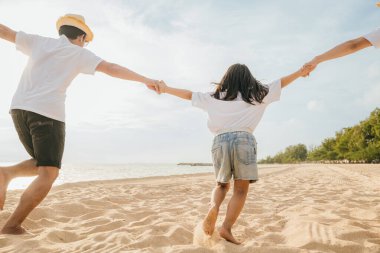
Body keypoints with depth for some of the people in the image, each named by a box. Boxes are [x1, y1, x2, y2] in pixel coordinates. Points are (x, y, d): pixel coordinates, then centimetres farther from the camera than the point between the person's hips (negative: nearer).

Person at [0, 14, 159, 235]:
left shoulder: (39, 41, 19)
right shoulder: (79, 53, 8)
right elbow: (112, 69, 0)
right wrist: (145, 80, 2)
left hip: (20, 108, 6)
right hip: (48, 113, -6)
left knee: (43, 166, 21)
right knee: (48, 174, 1)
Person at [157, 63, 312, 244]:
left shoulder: (214, 97, 18)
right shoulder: (256, 95, 15)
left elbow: (189, 95, 22)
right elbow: (281, 83, 24)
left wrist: (165, 89, 32)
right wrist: (300, 72, 36)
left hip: (220, 140, 3)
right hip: (243, 139, -2)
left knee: (222, 184, 19)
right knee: (241, 190, 5)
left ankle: (213, 208, -9)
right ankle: (226, 228, -6)